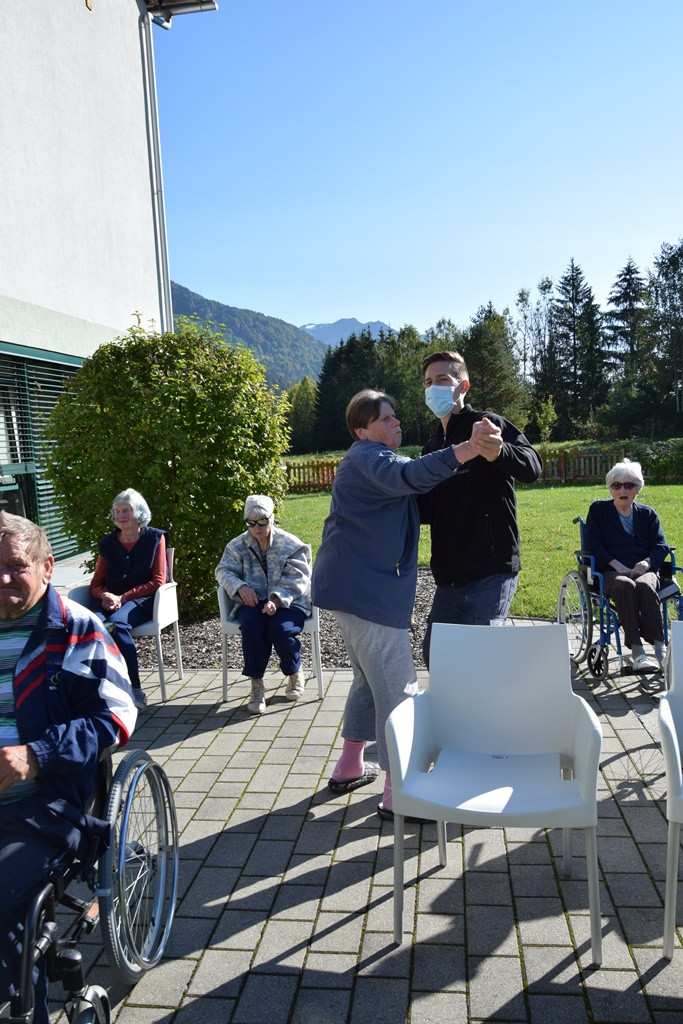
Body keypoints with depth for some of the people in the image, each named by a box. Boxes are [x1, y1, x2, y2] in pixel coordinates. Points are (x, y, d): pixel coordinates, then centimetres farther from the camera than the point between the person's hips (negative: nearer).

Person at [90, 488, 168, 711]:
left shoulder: (155, 538, 5)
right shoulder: (108, 543, 15)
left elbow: (157, 582, -2)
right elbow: (96, 584, 15)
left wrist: (122, 597, -11)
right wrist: (105, 596, -10)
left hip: (141, 600, -3)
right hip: (110, 600, 3)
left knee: (117, 623, -35)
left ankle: (134, 690, -28)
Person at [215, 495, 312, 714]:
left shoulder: (291, 545, 0)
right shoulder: (238, 546, 9)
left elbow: (296, 580, -8)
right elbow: (224, 571, 3)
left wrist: (277, 599, -26)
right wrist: (241, 587, -19)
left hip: (286, 603, -1)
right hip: (252, 603, 2)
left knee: (280, 628, -33)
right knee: (252, 625, -33)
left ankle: (295, 673, 0)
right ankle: (256, 684, -17)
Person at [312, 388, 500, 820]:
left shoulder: (372, 458, 21)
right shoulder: (368, 457, -12)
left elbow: (415, 505, 26)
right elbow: (407, 475, -36)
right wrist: (466, 450, -49)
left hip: (353, 586, 11)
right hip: (365, 589, -11)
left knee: (372, 678, 22)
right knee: (398, 687, -7)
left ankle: (350, 767, 34)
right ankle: (398, 795, 0)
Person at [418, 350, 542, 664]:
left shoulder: (487, 425, -5)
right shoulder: (433, 447, 17)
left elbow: (532, 468, -22)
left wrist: (499, 451, -43)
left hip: (490, 573, -8)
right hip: (449, 576, 8)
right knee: (433, 655, 15)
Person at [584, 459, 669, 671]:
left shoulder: (647, 514, 20)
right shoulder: (598, 510, 13)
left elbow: (660, 545, 9)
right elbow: (592, 544, 2)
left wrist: (647, 562, -13)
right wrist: (617, 564, -11)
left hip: (644, 570, 2)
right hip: (610, 571, -2)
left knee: (645, 586, -35)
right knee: (626, 585, -37)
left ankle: (659, 646, -34)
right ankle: (636, 651, -41)